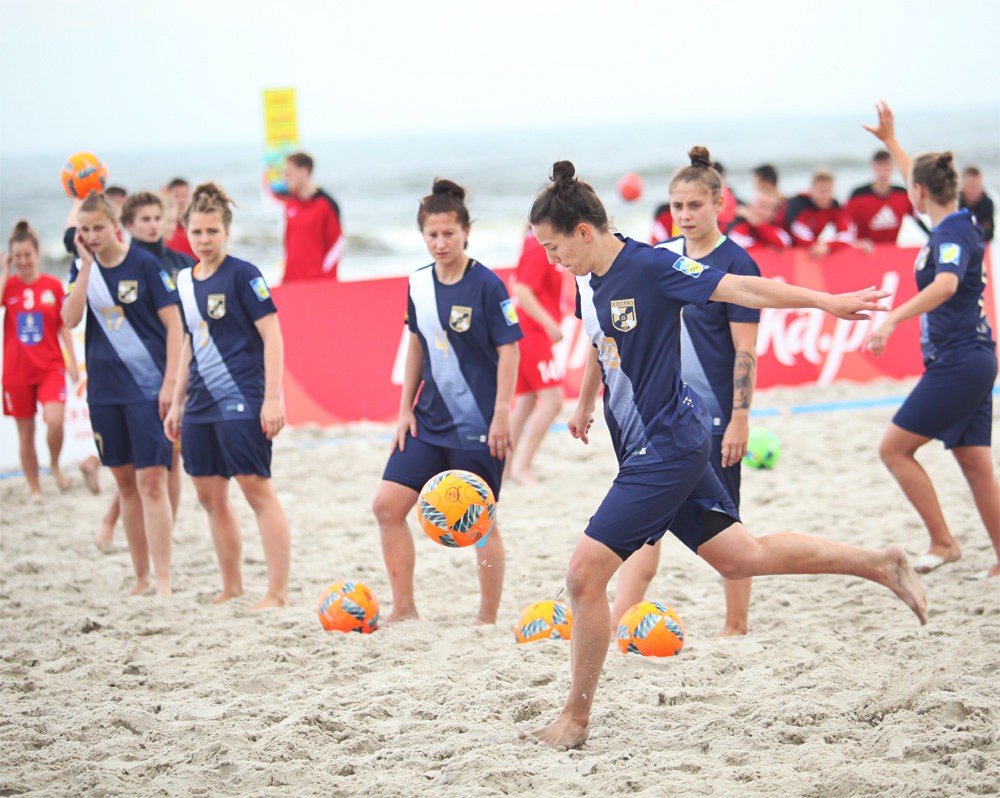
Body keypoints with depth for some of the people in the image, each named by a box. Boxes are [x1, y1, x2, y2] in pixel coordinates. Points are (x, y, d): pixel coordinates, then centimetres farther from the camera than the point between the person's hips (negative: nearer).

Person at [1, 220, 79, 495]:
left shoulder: (53, 286, 1)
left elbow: (63, 326, 6)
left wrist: (72, 360, 0)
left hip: (50, 368, -1)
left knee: (55, 420, -22)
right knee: (25, 434, 6)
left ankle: (55, 465, 7)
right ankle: (35, 490, 19)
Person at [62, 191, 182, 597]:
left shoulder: (145, 264, -7)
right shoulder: (82, 267, 6)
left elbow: (174, 324, -7)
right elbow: (70, 319, -8)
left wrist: (170, 383, -13)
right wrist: (86, 264, -12)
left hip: (147, 389, -5)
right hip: (104, 391, 5)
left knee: (151, 481, -11)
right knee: (125, 483, 11)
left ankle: (163, 582, -11)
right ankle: (141, 578, 19)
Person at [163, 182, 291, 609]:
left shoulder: (242, 275, -8)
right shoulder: (185, 281, 13)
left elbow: (272, 336, -11)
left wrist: (273, 398, -17)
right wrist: (176, 404, 21)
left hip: (241, 401, -8)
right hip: (200, 405, 8)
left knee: (257, 490, -8)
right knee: (210, 496, 10)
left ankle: (278, 592, -7)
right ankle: (231, 587, 21)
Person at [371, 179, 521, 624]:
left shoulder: (486, 285, -12)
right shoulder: (419, 285, 5)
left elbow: (508, 349, -11)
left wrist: (502, 414, -15)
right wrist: (406, 408, 11)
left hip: (477, 425, -6)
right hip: (430, 418, 6)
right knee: (387, 504, 0)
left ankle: (488, 618, 13)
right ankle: (404, 609, 9)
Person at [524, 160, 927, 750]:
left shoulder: (649, 267, -18)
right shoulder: (589, 281, 7)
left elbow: (737, 289, -20)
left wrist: (825, 301, -22)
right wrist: (585, 404, 40)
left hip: (668, 446, -9)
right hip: (647, 448, 9)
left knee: (585, 573, -10)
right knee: (741, 557, 15)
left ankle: (576, 719, 1)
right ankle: (881, 564, 24)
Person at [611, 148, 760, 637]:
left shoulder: (734, 264, -9)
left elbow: (745, 351, -12)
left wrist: (740, 419, -17)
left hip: (713, 416, -6)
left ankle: (736, 626, 15)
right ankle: (614, 626, -2)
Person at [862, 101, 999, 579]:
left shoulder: (953, 234, -16)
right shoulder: (956, 224, 11)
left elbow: (946, 284, -36)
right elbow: (922, 182, 32)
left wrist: (894, 317, -45)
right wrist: (890, 141, 41)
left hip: (958, 364, -9)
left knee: (894, 448, -6)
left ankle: (942, 543, -3)